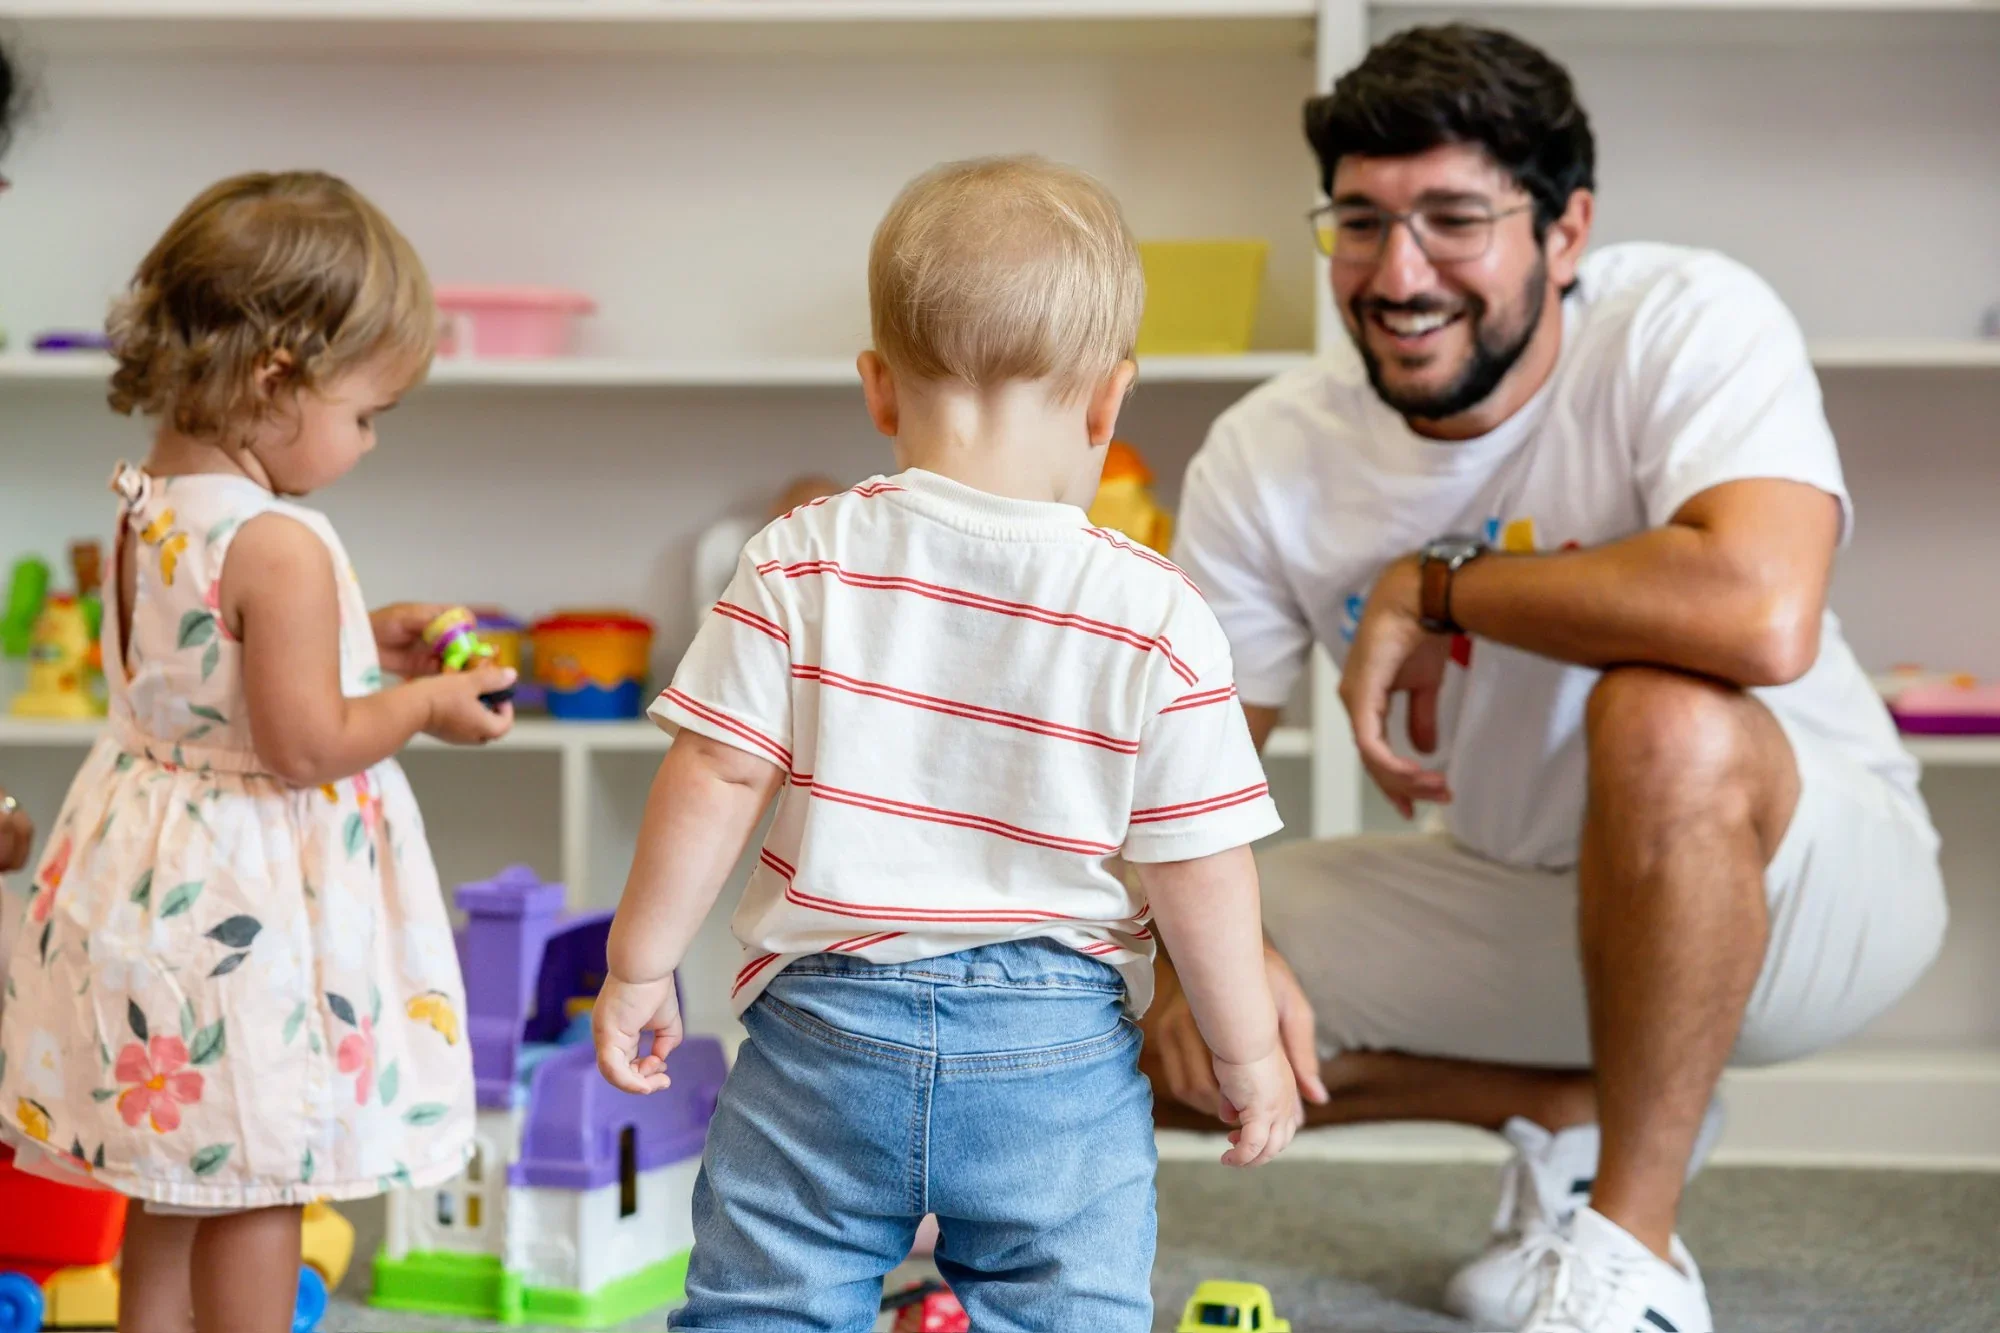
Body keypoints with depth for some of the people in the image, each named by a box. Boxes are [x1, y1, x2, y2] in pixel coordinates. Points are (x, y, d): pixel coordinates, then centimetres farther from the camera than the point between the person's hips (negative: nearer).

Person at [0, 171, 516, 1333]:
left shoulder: (150, 507, 2)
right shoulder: (281, 548, -25)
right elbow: (304, 744, -24)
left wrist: (360, 639, 12)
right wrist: (427, 704, -9)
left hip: (154, 868, 9)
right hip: (252, 901, -9)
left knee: (175, 1176, 22)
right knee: (260, 1186, 6)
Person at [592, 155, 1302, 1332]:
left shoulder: (805, 566, -6)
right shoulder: (1157, 617, -8)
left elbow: (717, 780, -6)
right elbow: (1201, 866, -5)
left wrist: (639, 967, 6)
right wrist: (1248, 1053, 9)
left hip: (830, 1024, 1)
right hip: (1058, 1051, 0)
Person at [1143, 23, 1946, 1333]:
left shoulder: (1688, 324, -24)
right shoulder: (1265, 461, -10)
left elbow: (1762, 616, -42)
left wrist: (1431, 586, -29)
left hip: (1814, 877, -5)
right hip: (1518, 891, 6)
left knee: (1665, 716, -39)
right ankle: (1576, 1111, 11)